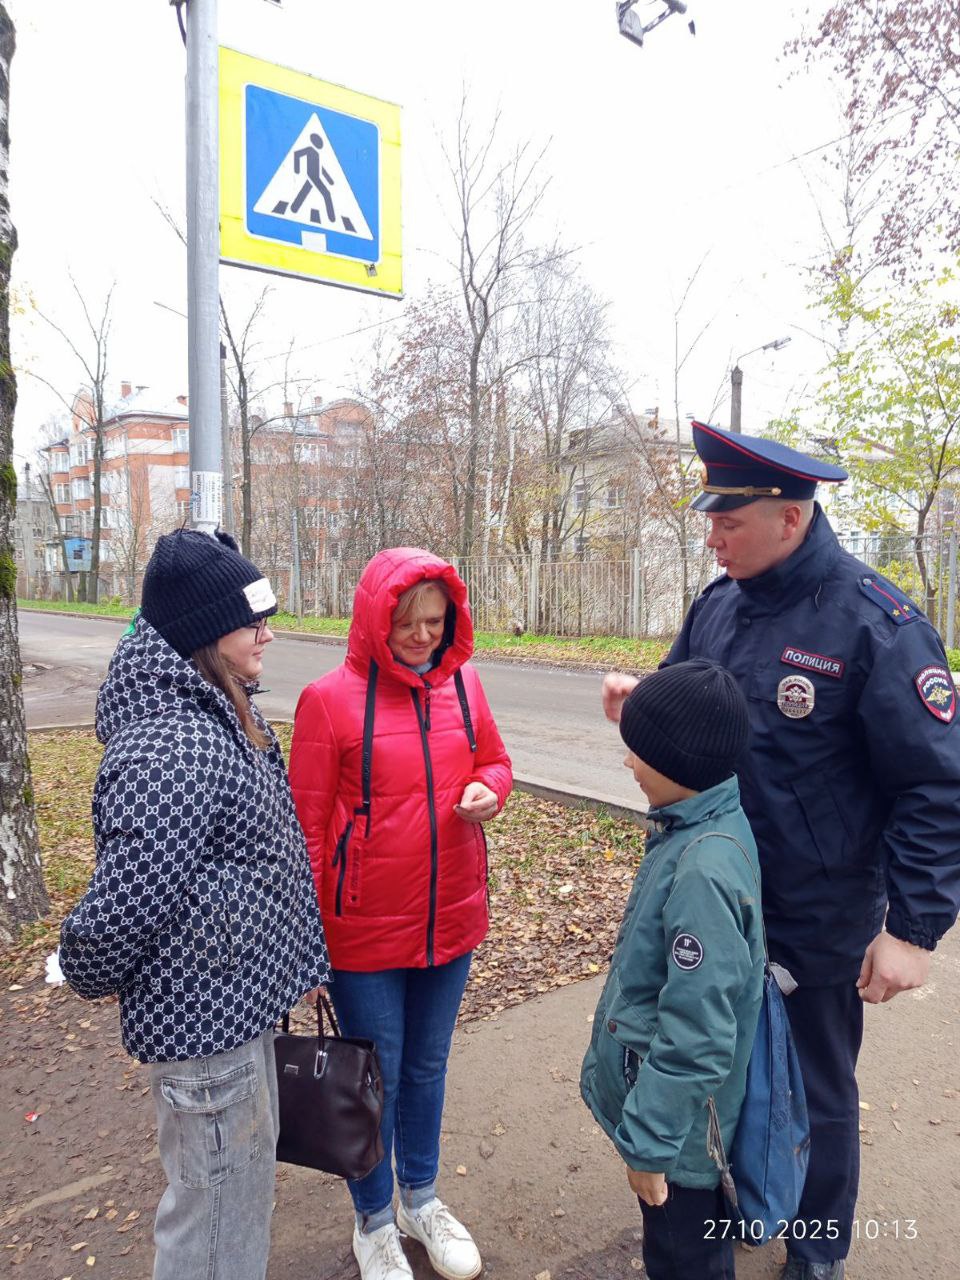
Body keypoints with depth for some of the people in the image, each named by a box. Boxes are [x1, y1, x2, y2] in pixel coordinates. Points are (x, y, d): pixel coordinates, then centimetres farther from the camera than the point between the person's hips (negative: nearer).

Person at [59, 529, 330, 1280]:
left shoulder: (222, 714, 3)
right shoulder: (172, 749, -29)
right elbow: (128, 901, -27)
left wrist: (299, 962, 13)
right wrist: (89, 978, -6)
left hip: (244, 999, 9)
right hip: (207, 1019, -9)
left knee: (248, 1183, 28)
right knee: (216, 1215, 14)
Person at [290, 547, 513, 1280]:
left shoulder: (463, 683, -4)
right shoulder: (330, 699, -15)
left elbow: (495, 762, 11)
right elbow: (306, 825, -10)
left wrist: (488, 790, -12)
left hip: (452, 918, 4)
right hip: (364, 930, -4)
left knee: (427, 1066, 23)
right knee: (374, 1078, 15)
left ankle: (422, 1198, 48)